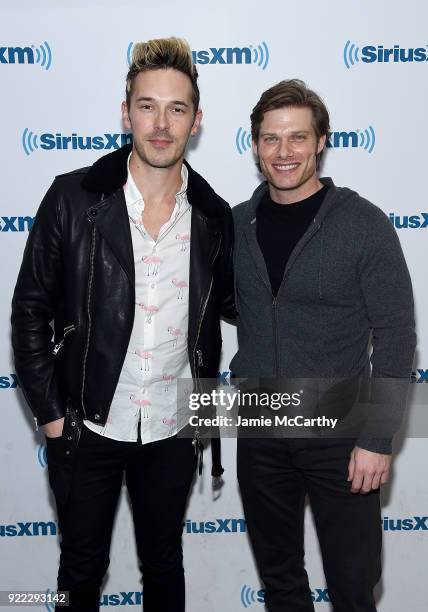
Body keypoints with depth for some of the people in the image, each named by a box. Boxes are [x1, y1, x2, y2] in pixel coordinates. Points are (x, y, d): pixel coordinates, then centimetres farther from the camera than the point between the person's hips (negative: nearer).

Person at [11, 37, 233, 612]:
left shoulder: (214, 216, -5)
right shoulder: (73, 198, -11)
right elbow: (30, 311, -6)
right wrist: (50, 414, -6)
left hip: (173, 433, 2)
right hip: (86, 429, -1)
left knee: (164, 565, 21)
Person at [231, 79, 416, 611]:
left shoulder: (362, 223, -10)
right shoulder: (236, 224, 2)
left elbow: (394, 334, -11)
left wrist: (377, 438, -13)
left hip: (338, 433, -3)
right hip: (260, 431, 4)